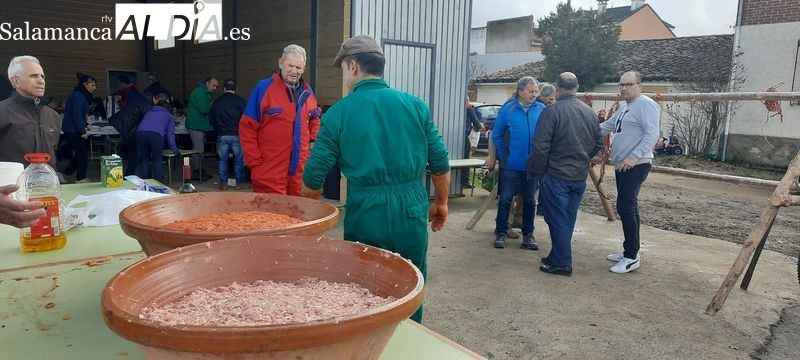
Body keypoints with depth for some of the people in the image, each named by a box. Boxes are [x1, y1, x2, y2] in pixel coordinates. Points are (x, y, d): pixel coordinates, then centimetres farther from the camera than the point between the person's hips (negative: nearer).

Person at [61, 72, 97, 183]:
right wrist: (82, 131, -20)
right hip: (72, 131, -10)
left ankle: (66, 173, 21)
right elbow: (76, 115, -22)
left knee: (80, 152, 15)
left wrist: (85, 125, 13)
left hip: (72, 130, 10)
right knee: (82, 153, -1)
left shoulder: (81, 95, 14)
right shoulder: (78, 96, -17)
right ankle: (81, 178, 9)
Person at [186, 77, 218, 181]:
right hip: (196, 125, -11)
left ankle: (199, 171, 23)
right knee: (198, 149, -8)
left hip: (201, 125, 11)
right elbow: (204, 109, -24)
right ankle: (196, 173, -3)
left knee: (200, 149, 15)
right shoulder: (200, 92, -15)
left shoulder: (208, 93, 17)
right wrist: (212, 104, -10)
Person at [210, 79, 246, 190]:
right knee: (238, 159, 5)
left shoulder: (216, 102, 7)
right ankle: (239, 182, 8)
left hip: (222, 135, 3)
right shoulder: (240, 100, -5)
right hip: (237, 135, -2)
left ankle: (223, 183, 11)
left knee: (223, 160, 9)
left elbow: (212, 121, 14)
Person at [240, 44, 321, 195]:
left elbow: (314, 120, 25)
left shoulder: (307, 92, 9)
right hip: (269, 172, -5)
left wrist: (313, 141, 10)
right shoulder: (264, 88, -7)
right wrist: (254, 161, -10)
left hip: (300, 170, 5)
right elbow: (246, 127, -7)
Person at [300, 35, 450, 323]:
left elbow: (314, 178, -2)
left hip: (366, 215, -2)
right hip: (412, 211, 2)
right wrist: (441, 203, 19)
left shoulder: (339, 113, -4)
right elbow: (441, 164, 3)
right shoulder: (416, 106, 2)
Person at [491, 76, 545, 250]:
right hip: (511, 165, -2)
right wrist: (503, 156, -3)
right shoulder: (508, 110, -6)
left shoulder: (541, 110, -2)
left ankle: (528, 234, 24)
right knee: (505, 200, 4)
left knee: (529, 201, 12)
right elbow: (496, 135, 1)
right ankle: (501, 233, 16)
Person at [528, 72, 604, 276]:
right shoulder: (589, 112, 4)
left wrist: (536, 171, -4)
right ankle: (558, 257, 27)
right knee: (568, 220, 15)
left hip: (556, 175, -6)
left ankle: (561, 263, 8)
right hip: (580, 176, 6)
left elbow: (541, 147, -17)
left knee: (558, 220, 3)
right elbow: (598, 144, 11)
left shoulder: (552, 111, -15)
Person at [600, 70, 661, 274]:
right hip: (622, 166, 10)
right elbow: (607, 126, 29)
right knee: (628, 208, 14)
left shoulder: (646, 105, -11)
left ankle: (632, 257, -6)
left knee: (625, 207, -12)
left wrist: (634, 156, -29)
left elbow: (652, 135, -21)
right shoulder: (625, 108, 19)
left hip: (636, 165, -10)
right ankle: (629, 252, 23)